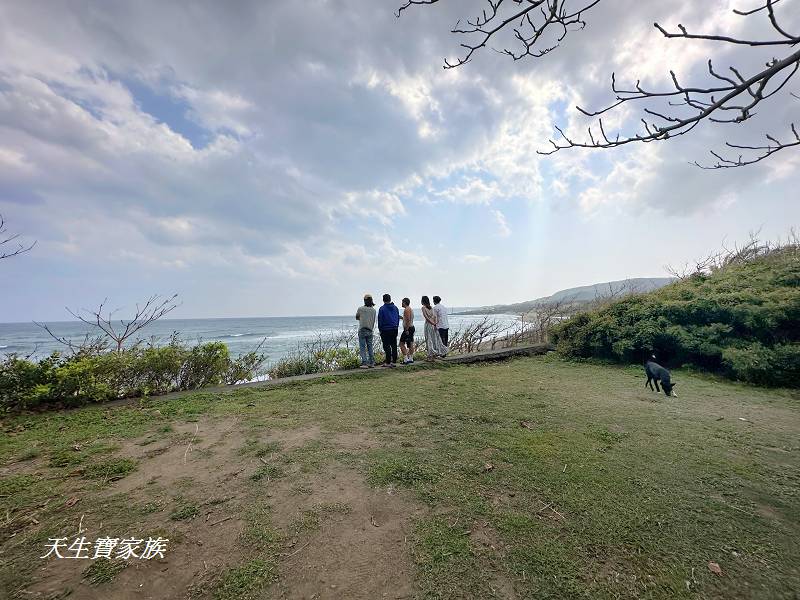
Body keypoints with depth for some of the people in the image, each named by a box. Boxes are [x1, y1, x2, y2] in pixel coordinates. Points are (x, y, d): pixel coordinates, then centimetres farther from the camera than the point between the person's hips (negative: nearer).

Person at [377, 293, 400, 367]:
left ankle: (388, 362, 1)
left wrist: (380, 329, 4)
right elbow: (398, 318, 13)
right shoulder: (395, 308, 7)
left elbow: (380, 320, -6)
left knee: (387, 346, 0)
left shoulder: (382, 309, -9)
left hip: (386, 330, -5)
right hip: (395, 329, 5)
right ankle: (394, 362, 12)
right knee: (394, 345, 9)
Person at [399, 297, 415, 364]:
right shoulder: (410, 309, 17)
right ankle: (411, 359, 17)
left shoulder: (406, 309, -15)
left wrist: (406, 330, -24)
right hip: (412, 327, 10)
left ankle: (406, 359, -12)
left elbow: (408, 320, -23)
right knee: (410, 344, 12)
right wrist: (402, 317, 28)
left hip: (408, 328, -10)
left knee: (402, 343, -8)